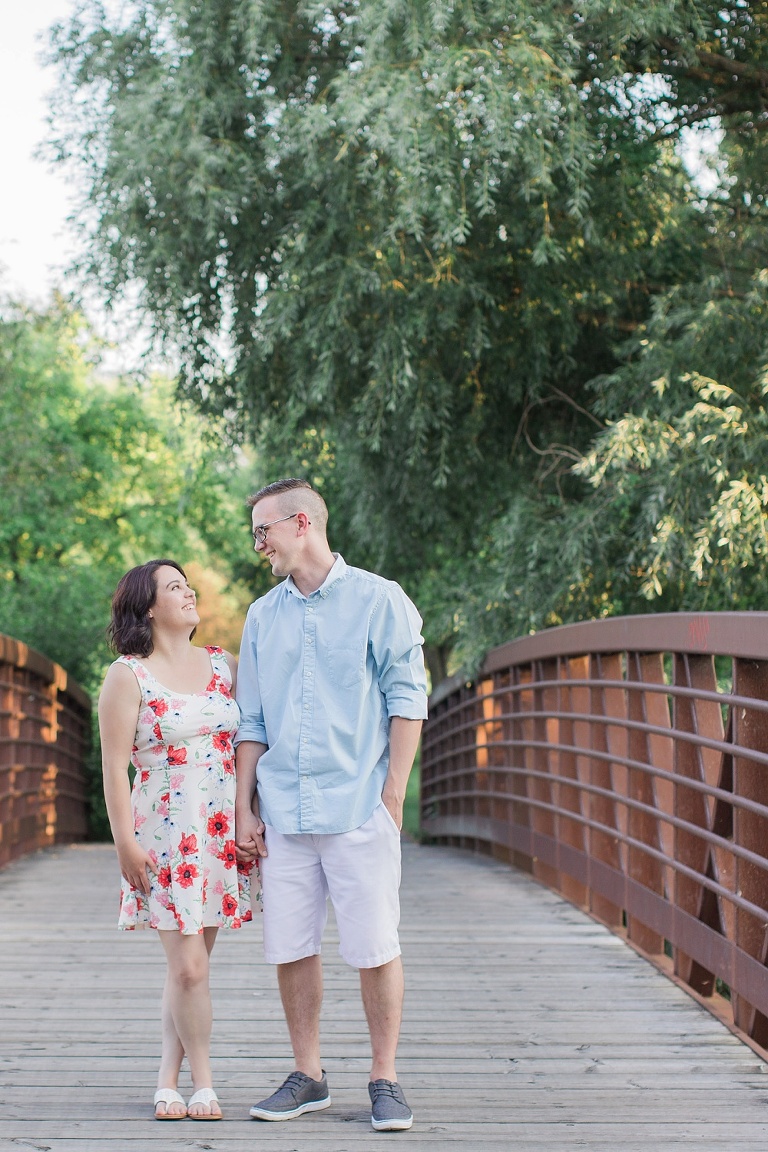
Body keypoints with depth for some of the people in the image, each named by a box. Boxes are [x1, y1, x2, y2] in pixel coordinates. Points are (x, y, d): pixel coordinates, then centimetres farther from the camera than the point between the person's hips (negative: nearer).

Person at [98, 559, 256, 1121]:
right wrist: (125, 841, -10)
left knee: (191, 964, 6)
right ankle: (202, 1083, 9)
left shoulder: (223, 665, 12)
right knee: (189, 967, -6)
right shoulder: (127, 676, -2)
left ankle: (169, 1081, 14)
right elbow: (114, 765, -5)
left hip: (222, 832, 4)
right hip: (166, 834, -4)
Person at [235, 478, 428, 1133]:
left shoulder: (377, 600, 1)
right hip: (284, 812, 4)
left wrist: (394, 793, -8)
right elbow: (252, 722, 16)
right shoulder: (263, 616, 14)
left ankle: (385, 1082, 7)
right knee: (290, 948, 5)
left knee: (375, 948, -3)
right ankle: (308, 1077, 18)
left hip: (358, 807, -4)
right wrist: (244, 808, 9)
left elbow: (407, 698, -1)